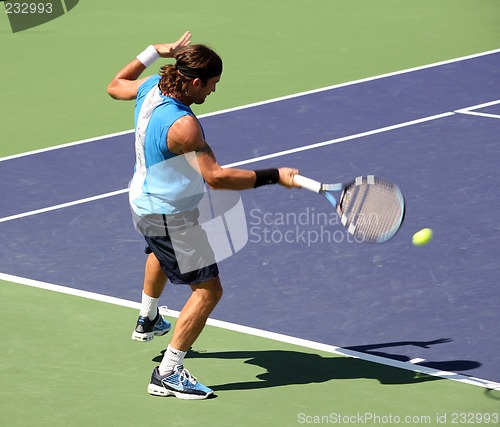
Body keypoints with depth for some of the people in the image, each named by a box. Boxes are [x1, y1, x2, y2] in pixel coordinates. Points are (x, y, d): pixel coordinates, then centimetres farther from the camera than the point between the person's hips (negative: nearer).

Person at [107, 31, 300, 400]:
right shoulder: (181, 124, -35)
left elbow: (115, 86, 13)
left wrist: (155, 51, 15)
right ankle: (168, 375, -5)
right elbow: (215, 176, -37)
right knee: (208, 290, -7)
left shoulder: (151, 87, -9)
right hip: (170, 216, -10)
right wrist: (274, 176, -35)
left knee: (161, 253, 40)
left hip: (144, 200, 10)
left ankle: (148, 321, 65)